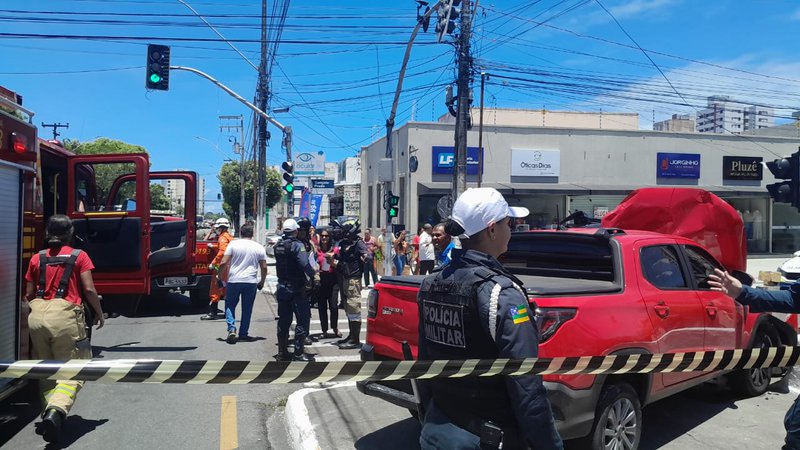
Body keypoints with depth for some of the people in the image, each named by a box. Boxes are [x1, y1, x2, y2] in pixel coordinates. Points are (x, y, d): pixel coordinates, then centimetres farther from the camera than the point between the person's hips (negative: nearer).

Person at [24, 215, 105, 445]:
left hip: (37, 315, 4)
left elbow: (29, 294, 14)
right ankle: (56, 412, -23)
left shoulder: (37, 258, 13)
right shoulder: (79, 256, 3)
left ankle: (50, 413, 18)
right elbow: (89, 290, -2)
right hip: (64, 315, -4)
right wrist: (99, 313, 10)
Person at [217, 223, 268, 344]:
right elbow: (264, 267, 6)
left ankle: (232, 329, -5)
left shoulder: (233, 244, -1)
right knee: (247, 308, 11)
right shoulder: (259, 247, 5)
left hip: (234, 280, -1)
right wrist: (262, 282, 17)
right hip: (251, 282, 1)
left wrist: (220, 276, 6)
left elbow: (223, 263, -6)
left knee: (230, 305, 12)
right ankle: (243, 334, 14)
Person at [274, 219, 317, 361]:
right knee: (303, 319, 0)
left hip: (282, 288, 7)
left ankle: (282, 352, 20)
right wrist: (313, 274, -10)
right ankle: (298, 353, -1)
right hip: (296, 289, -7)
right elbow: (304, 264, -25)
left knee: (283, 320, 13)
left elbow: (279, 263, 12)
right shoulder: (297, 245, -16)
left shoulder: (278, 246, 6)